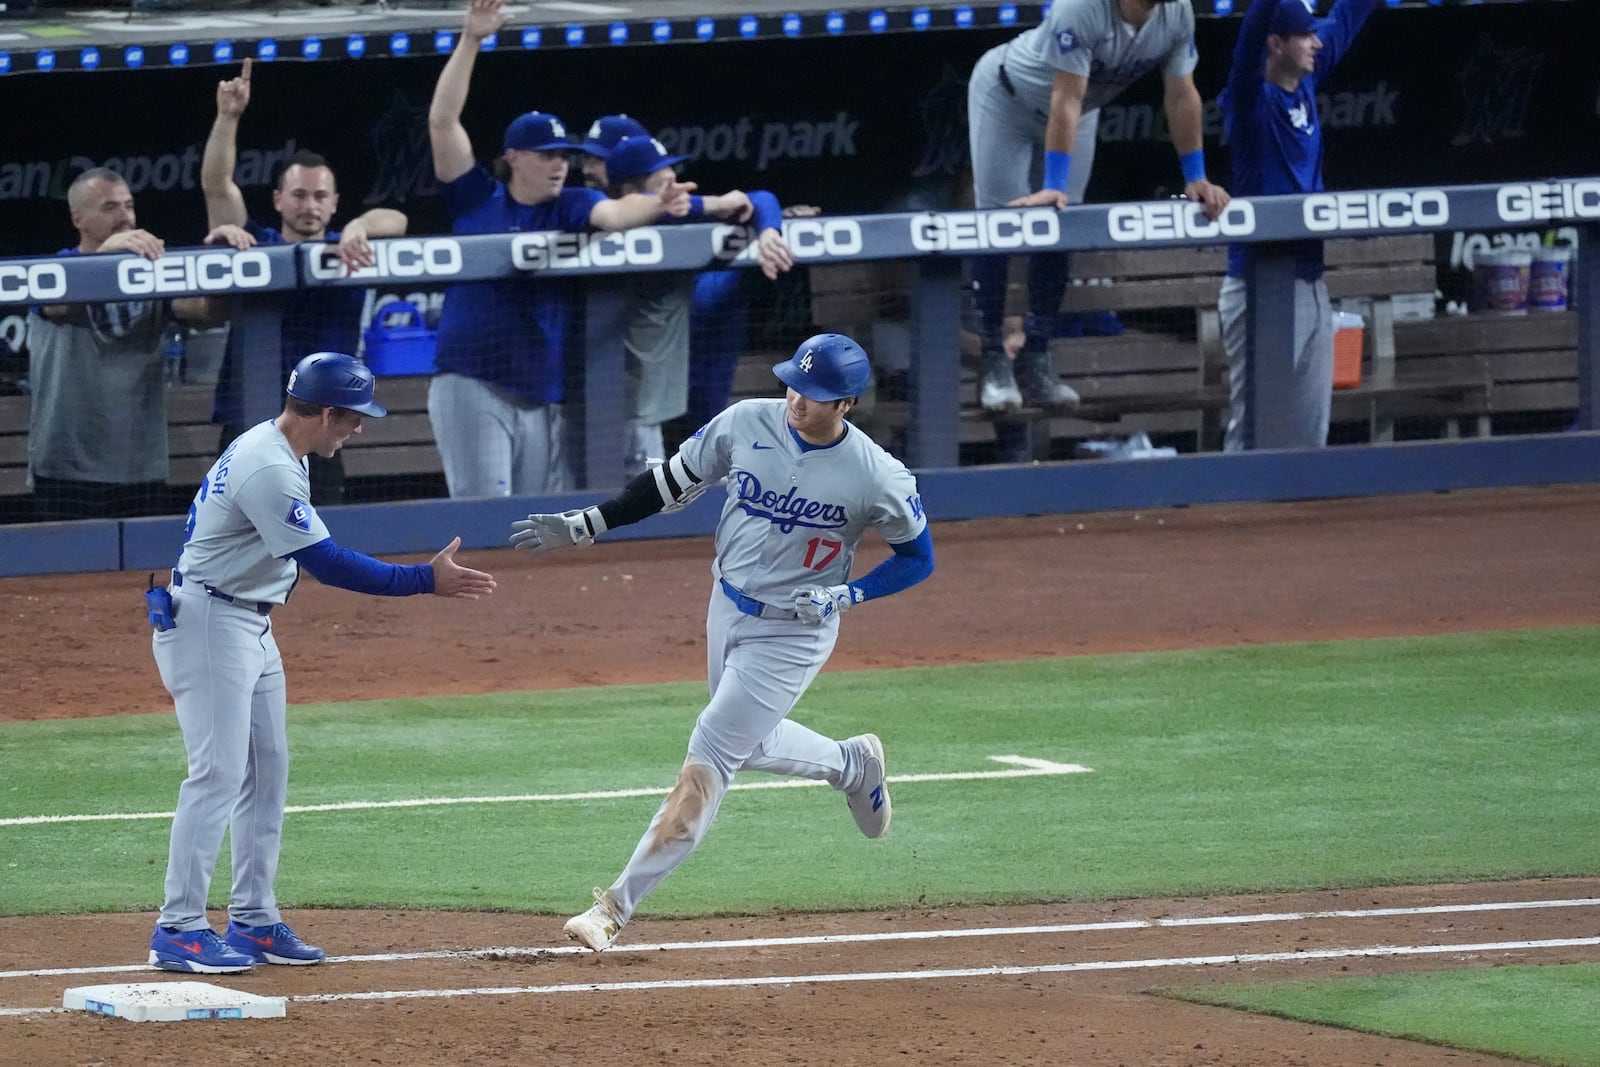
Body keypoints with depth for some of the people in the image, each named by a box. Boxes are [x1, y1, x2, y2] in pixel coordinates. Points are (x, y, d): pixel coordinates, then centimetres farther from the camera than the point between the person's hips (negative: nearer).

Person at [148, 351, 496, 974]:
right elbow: (327, 565, -27)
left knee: (266, 771, 11)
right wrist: (427, 581, -24)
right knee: (218, 773, -12)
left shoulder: (271, 449, 10)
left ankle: (253, 921, 14)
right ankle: (179, 931, -11)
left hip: (249, 626, 11)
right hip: (211, 624, -11)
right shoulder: (270, 471, -24)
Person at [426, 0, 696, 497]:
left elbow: (612, 214, -14)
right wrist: (470, 41, -7)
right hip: (470, 386, -3)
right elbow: (442, 121, -1)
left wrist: (656, 205, -36)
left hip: (545, 395, 3)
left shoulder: (571, 205, 7)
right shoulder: (476, 199, 5)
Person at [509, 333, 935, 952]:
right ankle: (853, 766, 50)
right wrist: (583, 526, -2)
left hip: (793, 632, -6)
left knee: (708, 760, -10)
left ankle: (618, 906, -9)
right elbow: (673, 483, 1)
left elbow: (918, 558, -7)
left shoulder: (877, 477, -21)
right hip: (727, 608, 6)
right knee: (747, 744, 22)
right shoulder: (747, 424, -11)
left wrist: (844, 595, -21)